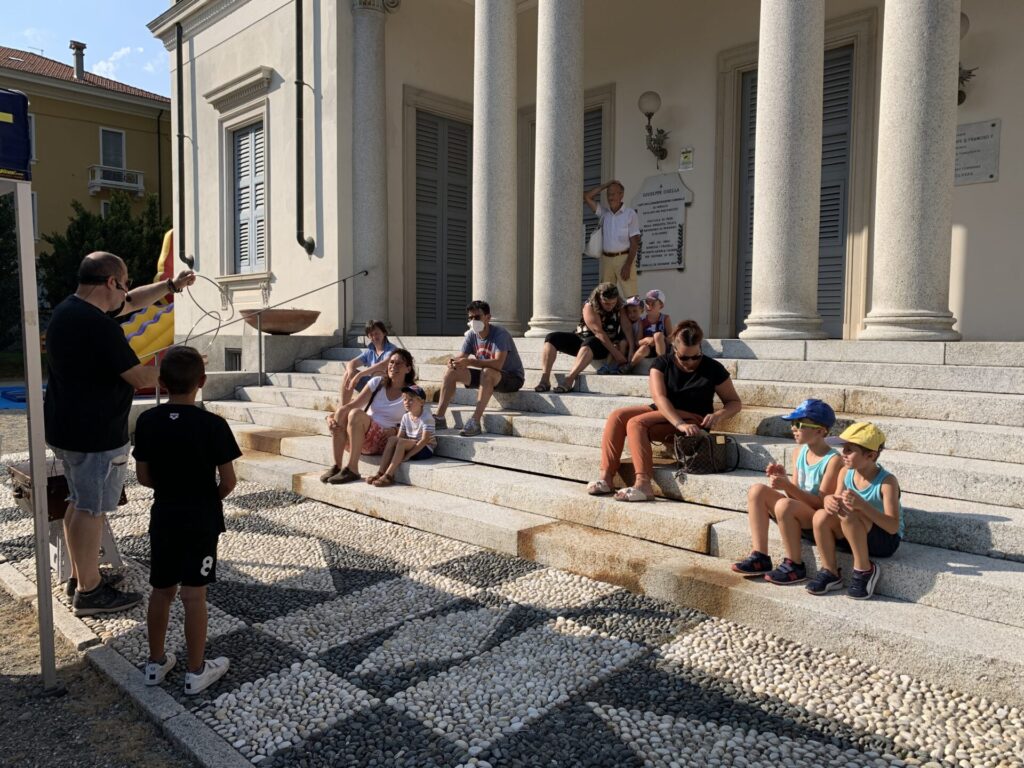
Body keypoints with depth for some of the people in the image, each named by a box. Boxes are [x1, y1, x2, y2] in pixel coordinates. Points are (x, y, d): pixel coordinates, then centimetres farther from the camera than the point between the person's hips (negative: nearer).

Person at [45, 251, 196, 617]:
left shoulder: (67, 310, 7)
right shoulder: (100, 326, -24)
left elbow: (130, 302, 20)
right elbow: (140, 378, -20)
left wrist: (171, 285, 20)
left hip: (64, 429, 10)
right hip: (95, 435, -10)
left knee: (79, 503, 19)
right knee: (91, 509, 0)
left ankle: (79, 577, 32)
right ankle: (89, 592, 11)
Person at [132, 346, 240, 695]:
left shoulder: (146, 422, -6)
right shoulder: (213, 424, -18)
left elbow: (143, 477, 2)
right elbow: (228, 482, -15)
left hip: (163, 516, 4)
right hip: (201, 520, -4)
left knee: (161, 591, 17)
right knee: (194, 595, 4)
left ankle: (156, 662, 31)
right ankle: (196, 671, 16)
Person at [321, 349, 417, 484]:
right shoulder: (377, 383, 9)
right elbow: (353, 404, 0)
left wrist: (395, 430, -22)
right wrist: (331, 416, -17)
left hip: (383, 441, -4)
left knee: (356, 413, -30)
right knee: (342, 410, -26)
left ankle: (352, 469, -31)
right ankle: (336, 466, -25)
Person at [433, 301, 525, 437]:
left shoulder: (500, 334, -22)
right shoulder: (471, 335, -1)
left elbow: (498, 363, -35)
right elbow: (461, 357, -3)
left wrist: (470, 362, -42)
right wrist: (453, 361, -29)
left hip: (513, 377, -7)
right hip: (487, 377, 7)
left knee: (487, 372, -40)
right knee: (451, 372, -6)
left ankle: (475, 421, -41)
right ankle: (439, 418, -6)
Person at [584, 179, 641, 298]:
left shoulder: (630, 214, -2)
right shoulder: (603, 213, 12)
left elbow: (634, 242, -6)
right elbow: (586, 197, 10)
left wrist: (628, 265, -14)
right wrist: (605, 185, 6)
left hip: (624, 258, -4)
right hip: (606, 259, 5)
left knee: (630, 296, -12)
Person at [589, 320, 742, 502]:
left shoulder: (713, 368, -5)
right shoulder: (662, 363, -1)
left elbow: (735, 402, 2)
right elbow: (659, 397, -17)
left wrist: (718, 415, -21)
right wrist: (680, 424, -33)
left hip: (692, 419, -5)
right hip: (662, 412, 5)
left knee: (636, 423, -28)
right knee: (617, 416, -18)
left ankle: (643, 485, -39)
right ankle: (606, 478, -24)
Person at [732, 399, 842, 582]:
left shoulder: (833, 460, -16)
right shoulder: (801, 452, 6)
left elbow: (821, 503, -20)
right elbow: (795, 494, 7)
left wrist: (787, 486, -28)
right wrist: (783, 478, -13)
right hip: (799, 513, 8)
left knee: (784, 504, -35)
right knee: (757, 490, -11)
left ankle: (795, 566, -15)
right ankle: (760, 558, -11)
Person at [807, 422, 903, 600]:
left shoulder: (886, 481, -21)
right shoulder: (846, 473, -4)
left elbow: (893, 527, -27)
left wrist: (862, 505, -42)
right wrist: (829, 500, -26)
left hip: (886, 540, -6)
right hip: (854, 538, 6)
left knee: (848, 513, -33)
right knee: (821, 516, -22)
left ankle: (864, 570, -14)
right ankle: (830, 573, -6)